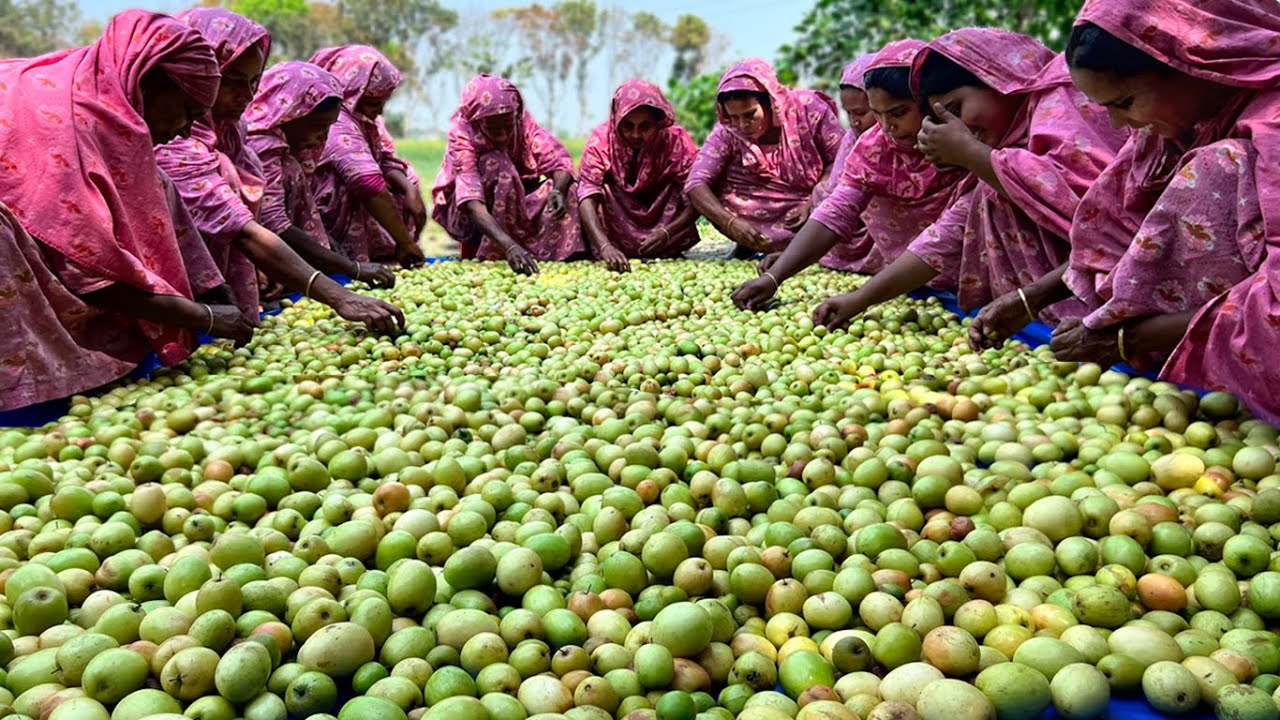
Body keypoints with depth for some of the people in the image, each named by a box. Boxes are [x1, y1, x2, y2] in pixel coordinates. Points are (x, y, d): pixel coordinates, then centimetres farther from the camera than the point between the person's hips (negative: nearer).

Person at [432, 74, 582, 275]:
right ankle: (493, 255, -29)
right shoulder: (461, 135, -27)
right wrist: (509, 245, -54)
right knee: (497, 165, -32)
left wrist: (558, 191, -45)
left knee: (566, 191, -19)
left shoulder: (523, 122, -15)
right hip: (464, 213, -4)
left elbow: (560, 162, -21)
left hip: (515, 204, 4)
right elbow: (473, 205, -39)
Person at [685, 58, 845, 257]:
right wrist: (730, 222, -39)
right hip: (763, 214, 0)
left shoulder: (808, 108, -18)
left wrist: (813, 202, -26)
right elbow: (695, 184, -23)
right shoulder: (727, 131, -16)